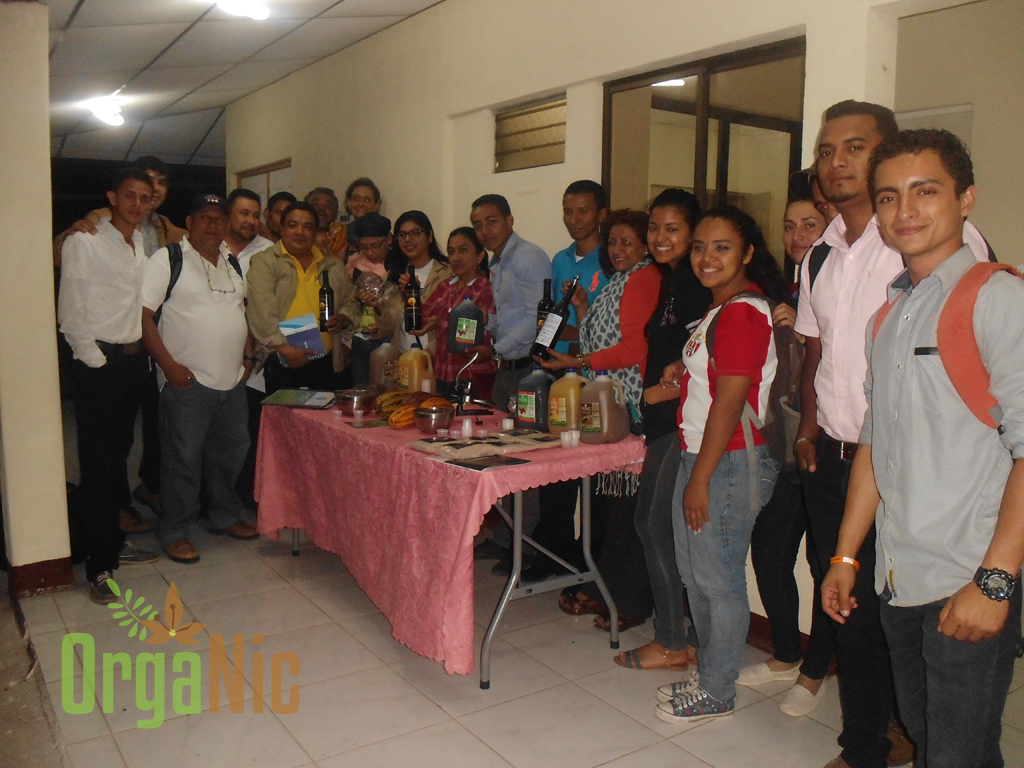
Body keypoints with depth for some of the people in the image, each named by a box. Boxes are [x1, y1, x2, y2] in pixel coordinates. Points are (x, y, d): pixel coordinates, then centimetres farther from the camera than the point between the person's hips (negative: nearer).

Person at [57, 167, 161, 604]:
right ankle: (100, 566, 1)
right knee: (98, 463, -4)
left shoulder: (144, 244, 13)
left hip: (134, 359, 7)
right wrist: (96, 361, -11)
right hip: (98, 362, -6)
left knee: (120, 454, 14)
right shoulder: (84, 242, -6)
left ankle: (114, 541, 26)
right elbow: (70, 314, -9)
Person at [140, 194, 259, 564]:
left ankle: (226, 516, 32)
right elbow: (142, 313, -11)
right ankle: (174, 532, 14)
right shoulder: (168, 259, -5)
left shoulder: (233, 262, 14)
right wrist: (168, 364, -16)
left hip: (233, 381, 6)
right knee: (183, 458, 0)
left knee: (231, 452, 15)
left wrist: (248, 355, 10)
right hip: (188, 381, -6)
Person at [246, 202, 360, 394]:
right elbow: (262, 313, -10)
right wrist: (285, 349, -18)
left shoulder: (333, 266, 16)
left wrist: (343, 318, 2)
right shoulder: (264, 262, 1)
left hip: (326, 364, 4)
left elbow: (351, 300, 25)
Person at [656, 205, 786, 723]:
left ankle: (717, 693, 20)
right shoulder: (721, 308, 14)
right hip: (699, 456, 10)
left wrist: (700, 480, -18)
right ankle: (708, 675, 35)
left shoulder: (742, 312, -17)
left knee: (718, 579, 3)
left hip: (730, 464, -10)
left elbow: (729, 404, -20)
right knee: (695, 574, 19)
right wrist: (683, 369, 8)